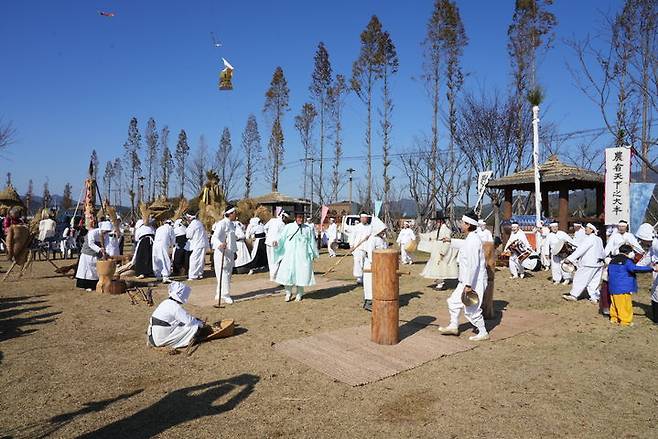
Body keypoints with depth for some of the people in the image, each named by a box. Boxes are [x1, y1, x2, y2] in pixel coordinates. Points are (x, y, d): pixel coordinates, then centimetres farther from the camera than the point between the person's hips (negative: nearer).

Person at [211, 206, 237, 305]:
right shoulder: (222, 223, -14)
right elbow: (214, 237, -22)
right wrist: (220, 244, -42)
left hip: (230, 253, 9)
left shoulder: (232, 224, 14)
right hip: (221, 253, -9)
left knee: (228, 274, 14)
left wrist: (234, 252, 25)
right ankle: (225, 295, 2)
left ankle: (219, 294, 25)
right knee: (224, 274, -6)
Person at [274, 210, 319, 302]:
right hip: (289, 255, -1)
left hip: (302, 256, 1)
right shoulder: (288, 227, 4)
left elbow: (312, 243, 13)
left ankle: (299, 294, 17)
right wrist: (276, 243, -20)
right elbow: (281, 238, 0)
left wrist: (313, 255, 14)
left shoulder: (308, 229, 8)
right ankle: (288, 293, 15)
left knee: (301, 273, 0)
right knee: (287, 273, -4)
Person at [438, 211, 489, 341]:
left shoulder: (473, 241, -23)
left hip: (473, 282, -10)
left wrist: (468, 285, -25)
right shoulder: (470, 239, 8)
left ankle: (483, 333, 16)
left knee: (471, 309, 0)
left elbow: (473, 264, -26)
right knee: (454, 301, 18)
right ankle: (453, 326, 32)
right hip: (466, 281, 10)